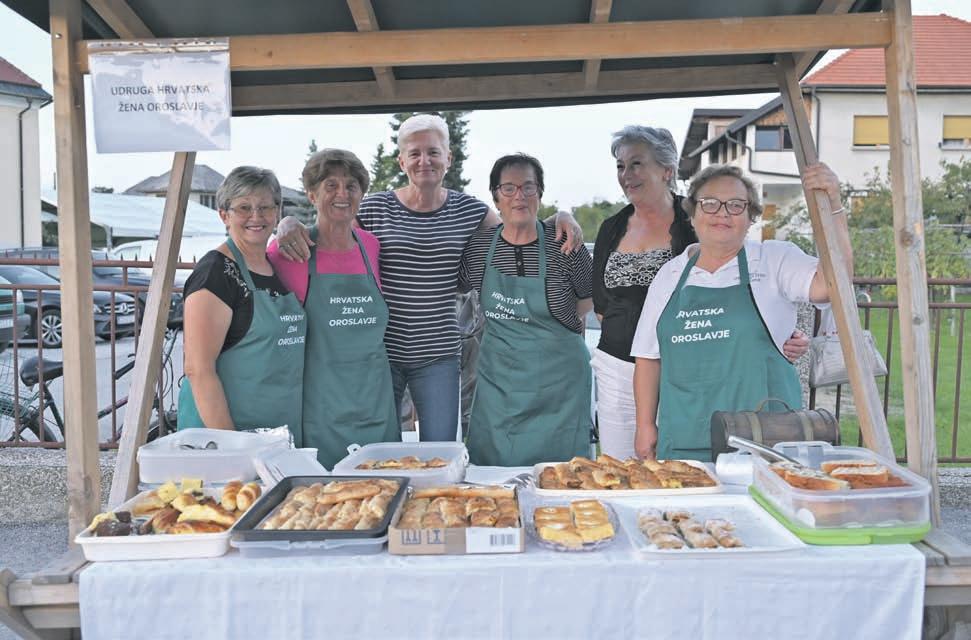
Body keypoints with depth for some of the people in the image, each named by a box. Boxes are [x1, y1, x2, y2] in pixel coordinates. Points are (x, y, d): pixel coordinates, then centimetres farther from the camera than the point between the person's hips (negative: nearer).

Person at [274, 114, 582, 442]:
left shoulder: (470, 211, 4)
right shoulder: (373, 208, -1)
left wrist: (559, 218, -3)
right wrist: (290, 224, -16)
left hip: (438, 355, 1)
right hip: (380, 350, -1)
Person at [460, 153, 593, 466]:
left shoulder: (565, 246, -9)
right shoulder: (477, 246, -2)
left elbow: (587, 303, 5)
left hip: (557, 378, -2)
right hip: (497, 376, 3)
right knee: (490, 466, 9)